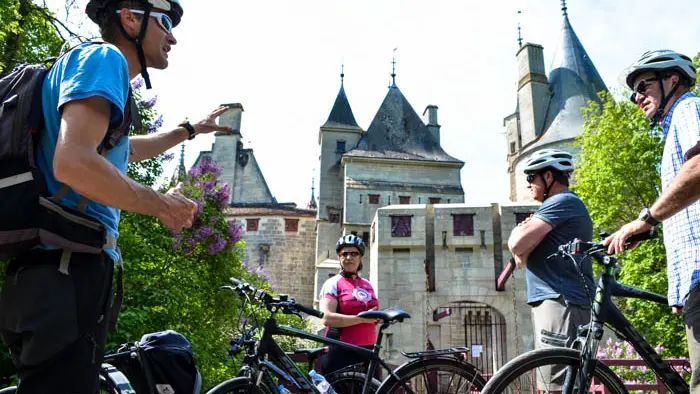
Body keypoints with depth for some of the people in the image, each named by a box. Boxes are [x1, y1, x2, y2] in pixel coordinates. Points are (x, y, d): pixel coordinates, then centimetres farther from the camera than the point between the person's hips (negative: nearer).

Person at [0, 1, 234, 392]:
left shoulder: (98, 63, 24)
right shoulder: (104, 58, -8)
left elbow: (123, 149, 42)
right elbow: (73, 162, -24)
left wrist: (192, 130, 50)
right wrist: (163, 204, -10)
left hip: (55, 271, 11)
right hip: (67, 271, -11)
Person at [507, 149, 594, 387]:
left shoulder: (562, 201, -7)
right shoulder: (562, 204, 26)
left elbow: (517, 245, -19)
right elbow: (522, 259, 20)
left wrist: (518, 232, 4)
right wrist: (525, 232, 0)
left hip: (561, 303, -11)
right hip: (555, 303, 11)